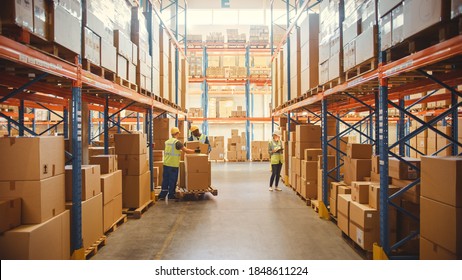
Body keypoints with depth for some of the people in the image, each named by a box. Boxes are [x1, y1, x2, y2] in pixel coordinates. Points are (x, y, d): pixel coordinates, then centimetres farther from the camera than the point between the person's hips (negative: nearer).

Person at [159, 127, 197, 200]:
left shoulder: (167, 142, 10)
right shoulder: (177, 142, -13)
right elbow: (186, 151, -14)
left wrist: (180, 150, 34)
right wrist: (195, 151, -4)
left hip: (166, 164, 7)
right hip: (173, 165, -7)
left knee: (165, 179, 12)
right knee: (173, 180, 5)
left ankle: (162, 194, 16)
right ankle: (171, 195, 13)